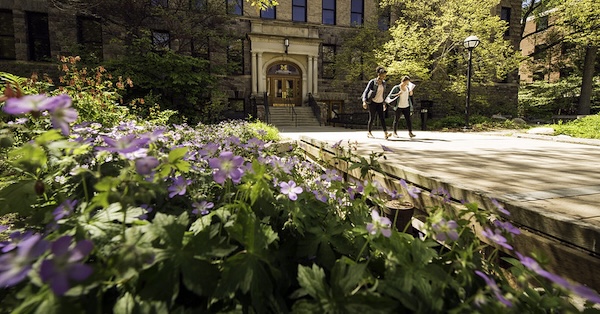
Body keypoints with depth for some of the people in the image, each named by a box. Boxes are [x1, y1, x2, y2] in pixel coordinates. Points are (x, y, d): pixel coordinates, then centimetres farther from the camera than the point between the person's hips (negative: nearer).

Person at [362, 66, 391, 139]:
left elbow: (383, 93, 16)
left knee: (382, 117, -9)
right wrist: (364, 101, -28)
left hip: (380, 103, 4)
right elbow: (365, 92, -14)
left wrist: (384, 103, 19)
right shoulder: (372, 82, -11)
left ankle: (386, 134, -21)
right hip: (372, 102, -4)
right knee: (372, 118, 1)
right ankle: (369, 133, 20)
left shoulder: (383, 83, 6)